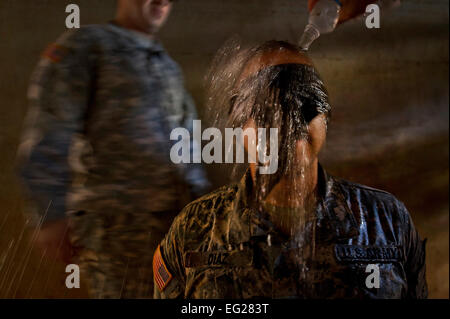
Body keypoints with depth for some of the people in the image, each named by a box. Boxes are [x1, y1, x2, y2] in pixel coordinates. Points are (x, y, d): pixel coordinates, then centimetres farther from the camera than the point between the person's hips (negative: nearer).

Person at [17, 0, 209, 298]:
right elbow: (46, 141, -7)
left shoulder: (168, 66, 22)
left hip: (177, 218, 7)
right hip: (117, 219, -6)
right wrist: (52, 216, -12)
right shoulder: (84, 46, 1)